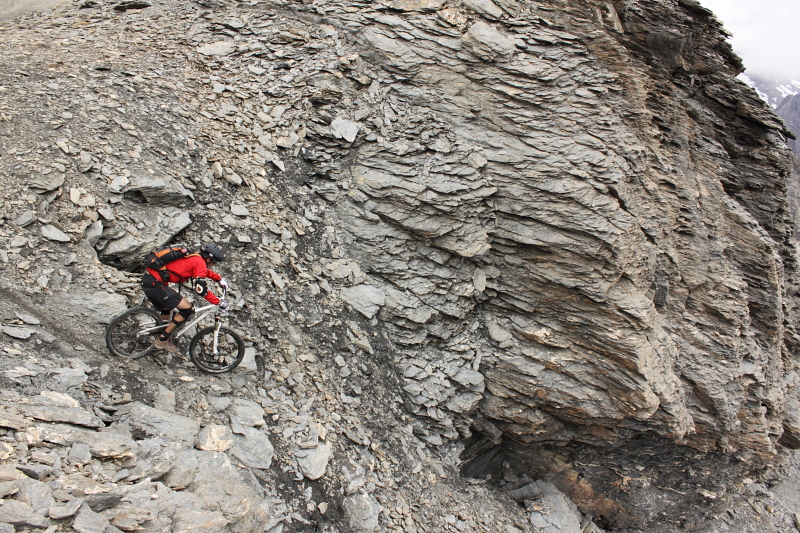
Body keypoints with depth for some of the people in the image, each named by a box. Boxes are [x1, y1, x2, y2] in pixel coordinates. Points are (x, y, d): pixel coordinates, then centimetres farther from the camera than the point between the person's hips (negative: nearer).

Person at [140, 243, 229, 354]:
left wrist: (220, 279, 31)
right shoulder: (199, 262, -9)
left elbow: (206, 271, 38)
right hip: (155, 283, -10)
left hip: (147, 279, 10)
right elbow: (201, 289, -14)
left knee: (166, 315, 26)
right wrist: (218, 302, -7)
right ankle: (162, 340, 3)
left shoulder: (193, 258, 18)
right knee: (187, 309, -5)